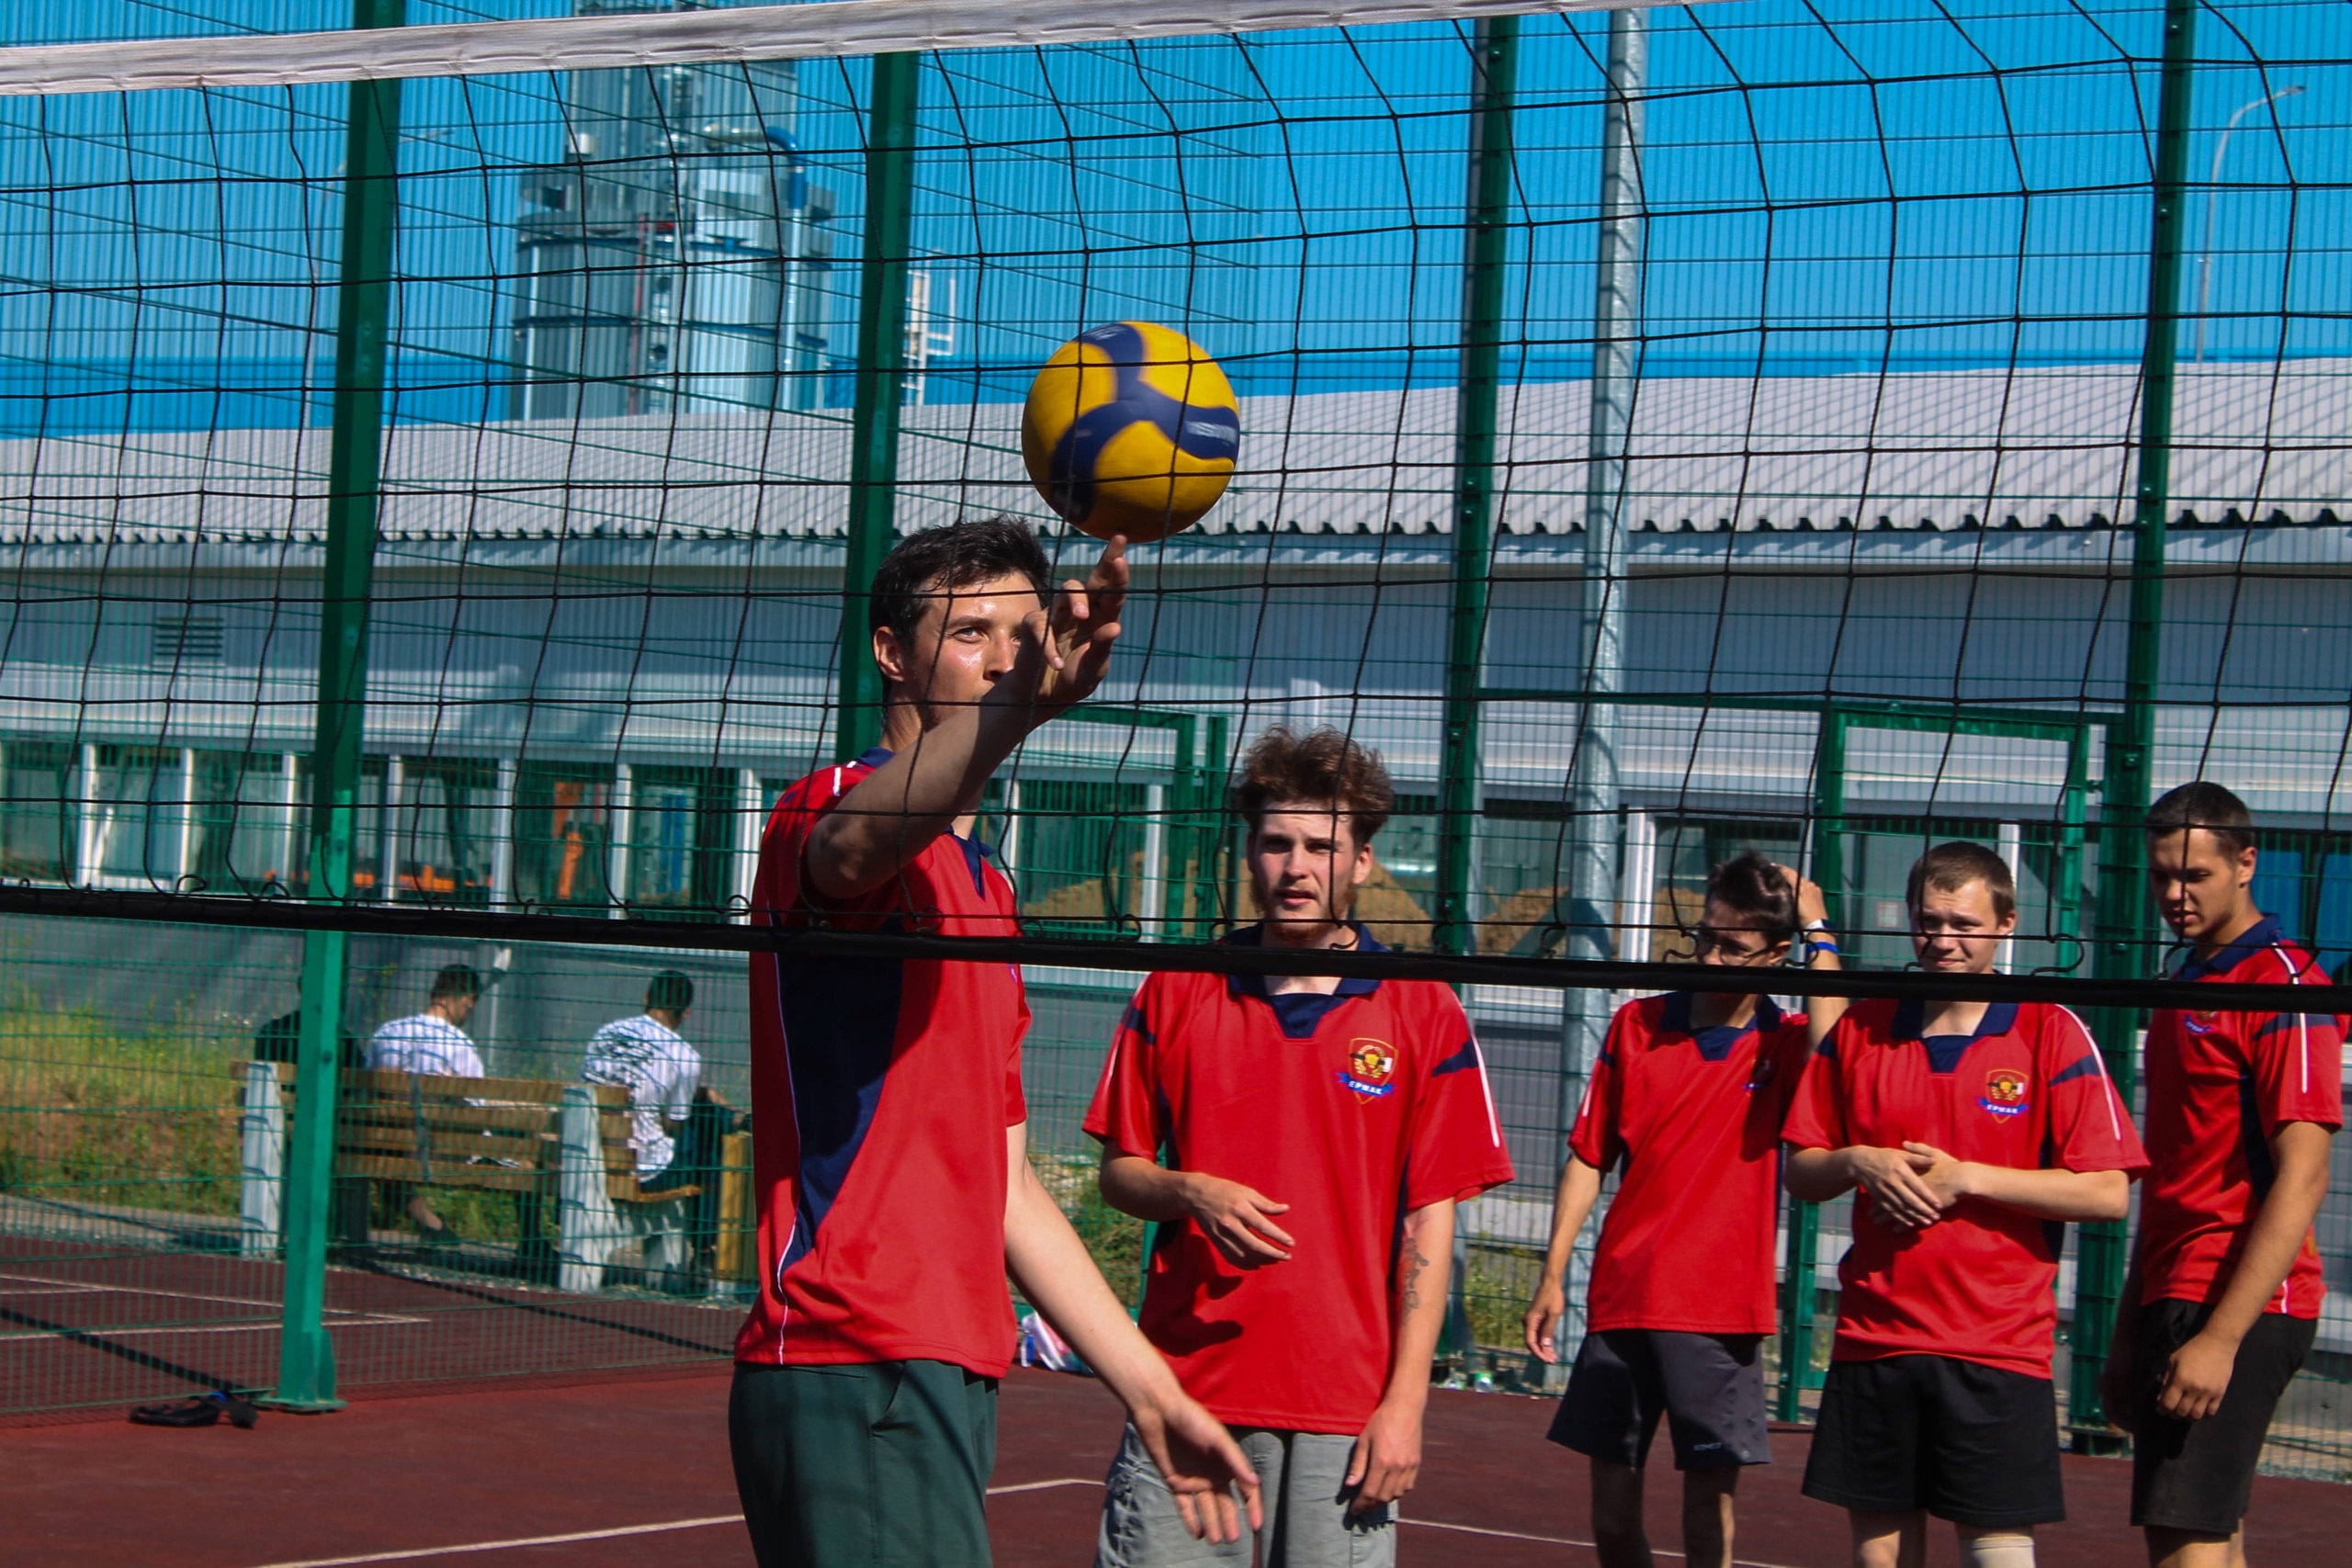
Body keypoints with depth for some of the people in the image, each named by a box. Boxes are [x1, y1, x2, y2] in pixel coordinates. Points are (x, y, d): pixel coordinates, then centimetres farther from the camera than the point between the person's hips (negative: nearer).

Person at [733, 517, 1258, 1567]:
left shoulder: (987, 890, 24)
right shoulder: (830, 807, -4)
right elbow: (855, 844, -33)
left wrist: (1149, 1389, 22)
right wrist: (1026, 699, -50)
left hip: (952, 1376, 9)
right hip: (853, 1370, -9)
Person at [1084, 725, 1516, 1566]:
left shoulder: (1424, 1014, 3)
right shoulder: (1175, 993, 8)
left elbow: (1430, 1222, 1)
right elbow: (1119, 1173, 12)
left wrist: (1405, 1401, -6)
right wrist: (1191, 1194, -10)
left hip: (1345, 1413, -1)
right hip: (1187, 1390, 1)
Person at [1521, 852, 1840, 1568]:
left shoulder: (1784, 1046, 0)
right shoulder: (1637, 1024, 7)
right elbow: (1588, 1159, 11)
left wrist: (1818, 932, -16)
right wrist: (1552, 1277, 7)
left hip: (1719, 1316, -2)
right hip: (1620, 1302, 3)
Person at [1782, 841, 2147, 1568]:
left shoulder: (2051, 1033, -2)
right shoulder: (1859, 1030, 10)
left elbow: (2108, 1193, -8)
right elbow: (1801, 1172, 14)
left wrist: (1966, 1178, -13)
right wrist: (1858, 1162, -8)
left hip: (1999, 1342, -4)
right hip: (1872, 1337, 4)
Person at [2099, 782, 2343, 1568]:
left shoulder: (2285, 984, -9)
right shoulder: (2185, 988, 19)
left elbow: (2301, 1179, -17)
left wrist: (2221, 1338, -22)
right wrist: (2130, 1337, 21)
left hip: (2239, 1308, -9)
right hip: (2174, 1300, 9)